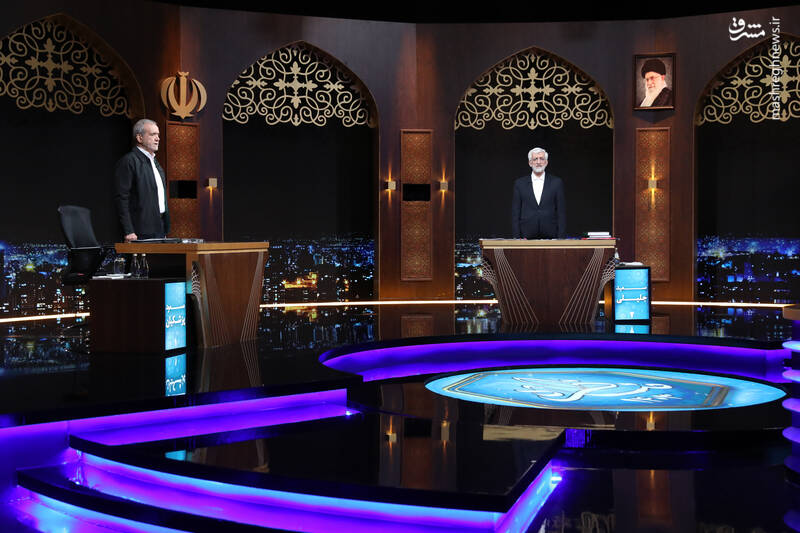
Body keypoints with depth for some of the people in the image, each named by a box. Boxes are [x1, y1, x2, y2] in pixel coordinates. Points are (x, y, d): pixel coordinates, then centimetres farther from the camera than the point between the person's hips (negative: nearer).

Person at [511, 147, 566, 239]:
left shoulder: (556, 183, 7)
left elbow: (561, 213, 5)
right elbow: (515, 214, 7)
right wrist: (517, 238, -2)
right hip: (527, 237, 0)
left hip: (550, 237, 0)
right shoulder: (520, 183, 8)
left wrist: (561, 238, -4)